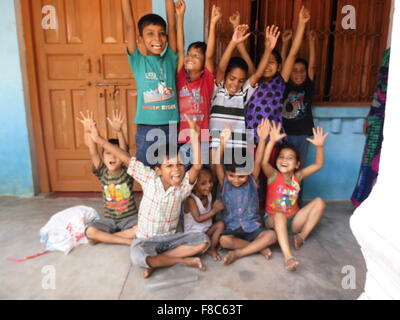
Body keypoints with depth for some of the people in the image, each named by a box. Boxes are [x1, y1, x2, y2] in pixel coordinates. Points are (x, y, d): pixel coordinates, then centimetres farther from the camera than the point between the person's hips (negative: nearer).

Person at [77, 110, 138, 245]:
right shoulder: (102, 173, -3)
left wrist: (119, 131, -45)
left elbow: (124, 151, -28)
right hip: (109, 219, 2)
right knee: (90, 231, -25)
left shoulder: (127, 172, -9)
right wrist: (87, 130, -33)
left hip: (129, 217, -1)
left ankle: (104, 237, -13)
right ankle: (128, 240, -17)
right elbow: (93, 153, -18)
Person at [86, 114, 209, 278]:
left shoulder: (183, 186, -11)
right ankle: (184, 260, -15)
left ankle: (155, 262, -13)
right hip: (146, 239, -2)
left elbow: (197, 166, -27)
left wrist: (195, 138, -37)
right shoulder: (149, 178, -12)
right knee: (137, 256, -35)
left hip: (170, 237, 2)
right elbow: (126, 158, -14)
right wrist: (100, 140, -14)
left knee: (203, 240, -18)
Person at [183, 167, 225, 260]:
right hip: (193, 233, -6)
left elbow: (211, 214, 5)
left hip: (207, 230, 6)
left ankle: (211, 249, -4)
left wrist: (216, 207, -14)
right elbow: (198, 219, -26)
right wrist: (214, 210, -30)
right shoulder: (191, 200, -22)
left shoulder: (209, 195, -2)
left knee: (220, 224, -17)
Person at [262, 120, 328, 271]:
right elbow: (263, 162, -33)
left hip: (293, 220, 4)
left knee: (319, 202, -11)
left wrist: (319, 146, -24)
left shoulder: (298, 176, -2)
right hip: (273, 219, -4)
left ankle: (301, 236, -14)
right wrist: (272, 141, -43)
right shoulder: (273, 175, -12)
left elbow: (318, 165, -7)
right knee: (280, 215, -40)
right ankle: (288, 257, -45)